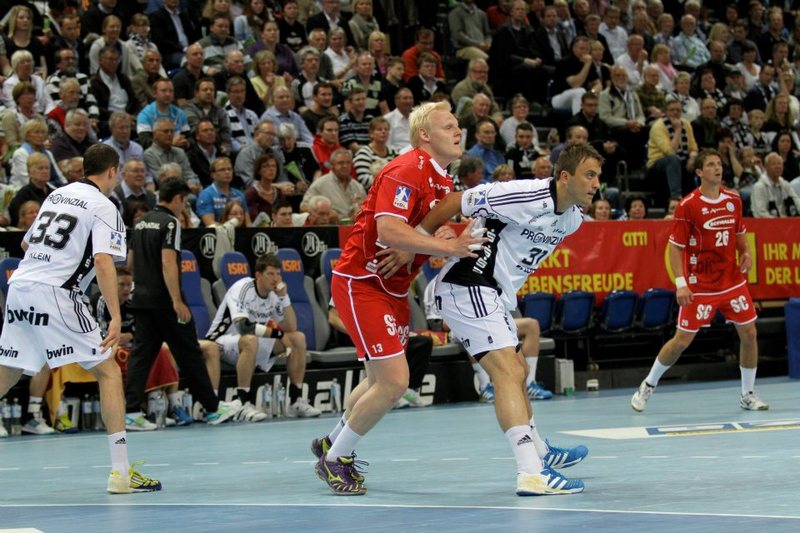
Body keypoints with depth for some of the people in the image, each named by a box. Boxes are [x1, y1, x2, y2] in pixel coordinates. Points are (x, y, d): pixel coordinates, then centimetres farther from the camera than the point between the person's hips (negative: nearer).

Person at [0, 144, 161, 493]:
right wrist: (116, 318, -19)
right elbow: (103, 261, -15)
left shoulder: (59, 195, 19)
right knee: (109, 372, 0)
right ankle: (120, 471, -7)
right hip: (55, 294, -7)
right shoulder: (103, 207, -2)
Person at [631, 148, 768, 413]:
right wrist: (680, 283, -17)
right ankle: (648, 386, 18)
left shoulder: (733, 200, 3)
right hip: (700, 286, -5)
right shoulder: (688, 205, -12)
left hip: (733, 281, 5)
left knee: (749, 333, 1)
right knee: (682, 339, -1)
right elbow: (675, 247, -9)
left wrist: (745, 252, -2)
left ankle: (748, 395, 15)